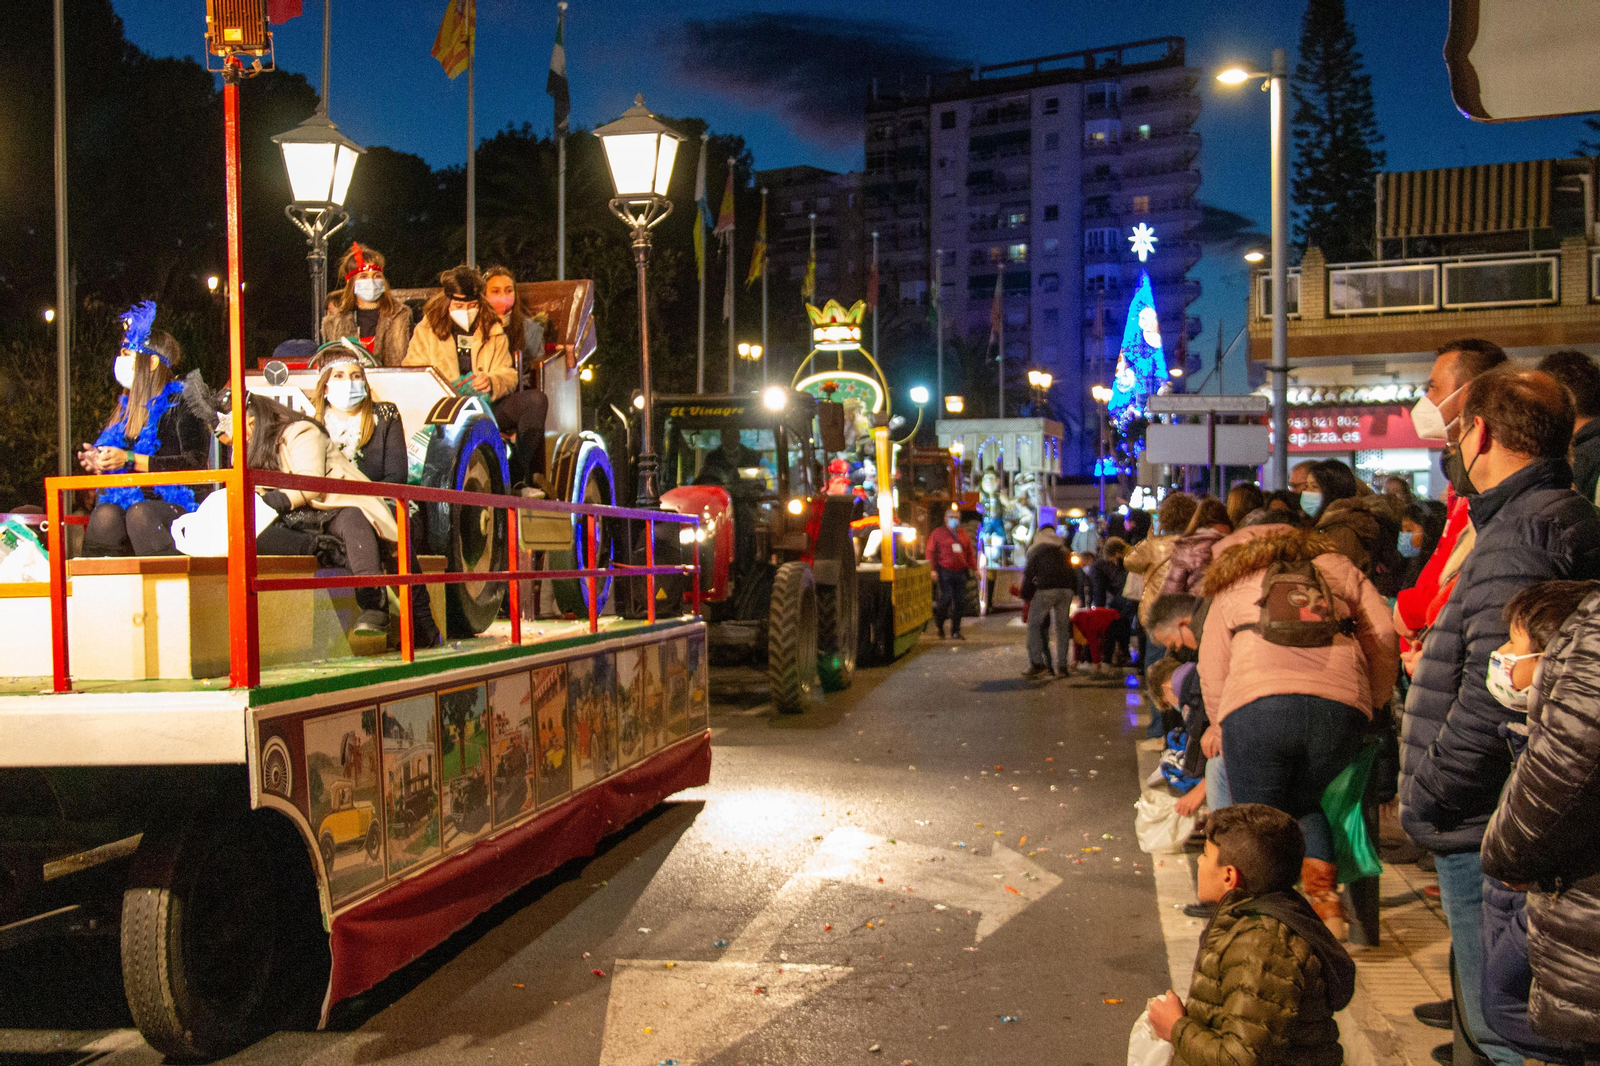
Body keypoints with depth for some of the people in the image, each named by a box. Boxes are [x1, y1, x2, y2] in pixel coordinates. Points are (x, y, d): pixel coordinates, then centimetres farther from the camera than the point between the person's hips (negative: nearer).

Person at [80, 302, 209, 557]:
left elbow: (195, 464, -12)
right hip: (126, 500, 5)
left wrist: (130, 460, -14)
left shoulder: (181, 402, 2)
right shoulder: (126, 406, 24)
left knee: (140, 514, -36)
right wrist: (97, 462, 6)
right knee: (105, 514, -29)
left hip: (173, 505, -5)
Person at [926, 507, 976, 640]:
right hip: (945, 572, -4)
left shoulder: (964, 535, 17)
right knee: (946, 598, -11)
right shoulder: (938, 533, 3)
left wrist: (974, 569, 12)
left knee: (960, 601, 2)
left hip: (960, 572, 5)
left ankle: (956, 631, 10)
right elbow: (931, 552, -1)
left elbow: (970, 553, 20)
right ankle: (939, 626, 11)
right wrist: (933, 569, -11)